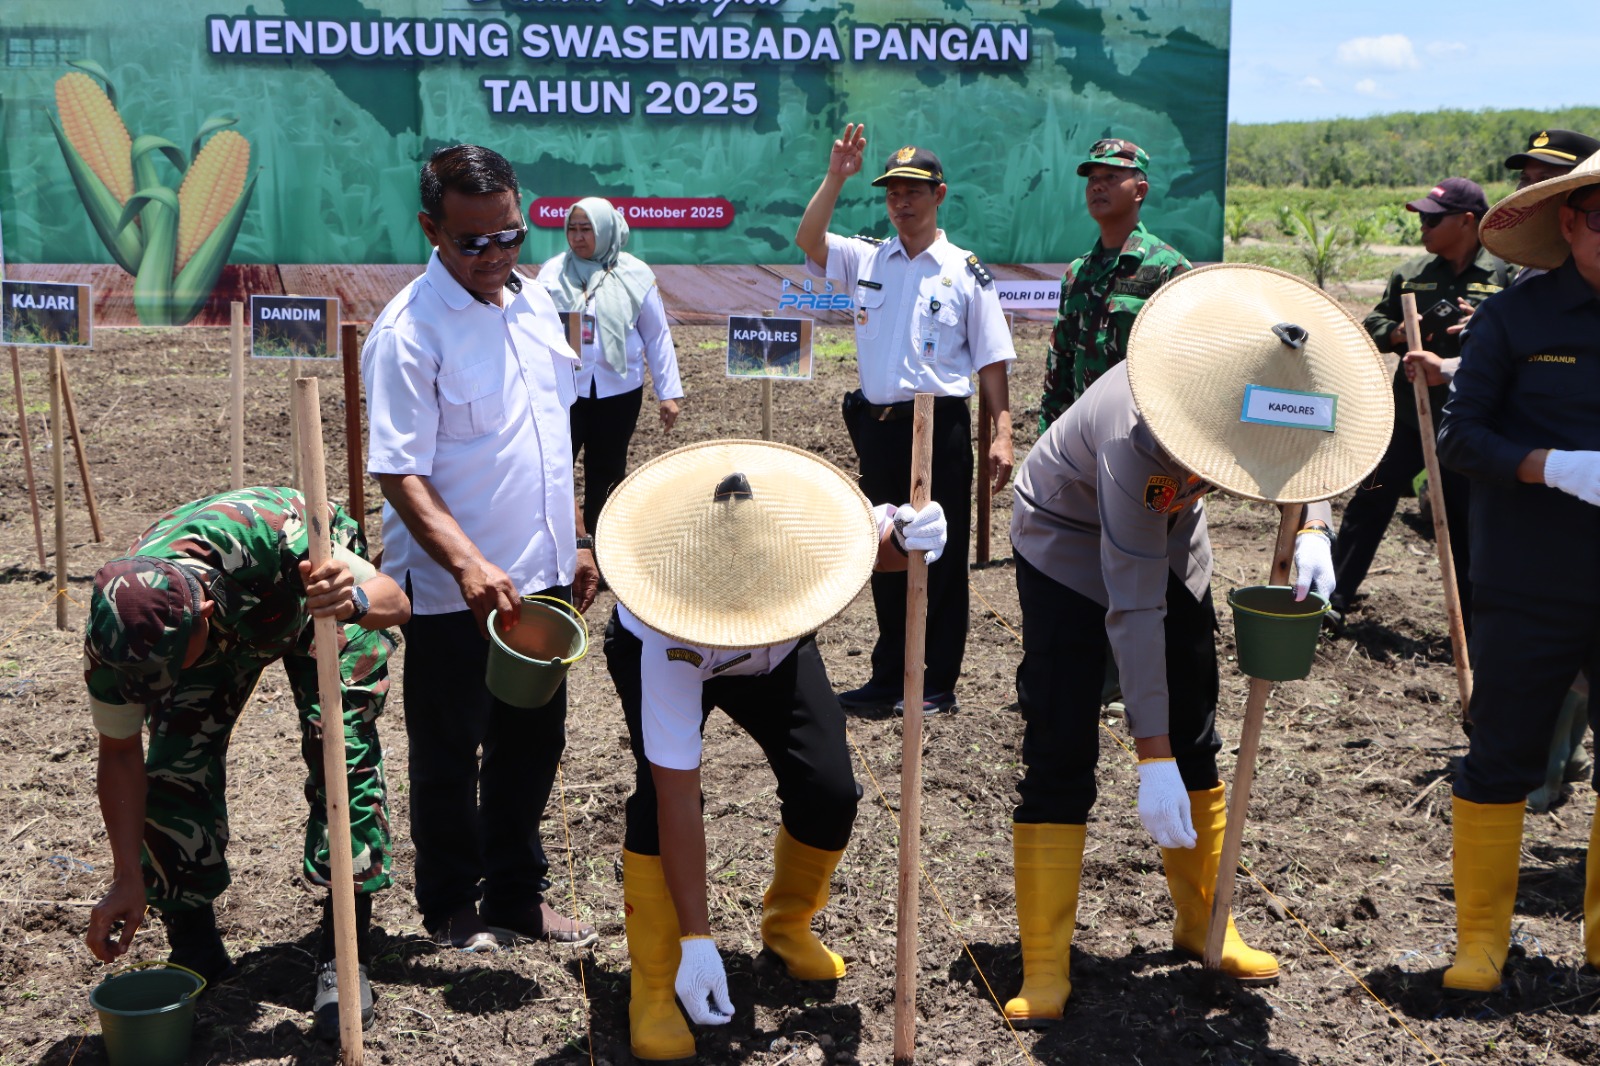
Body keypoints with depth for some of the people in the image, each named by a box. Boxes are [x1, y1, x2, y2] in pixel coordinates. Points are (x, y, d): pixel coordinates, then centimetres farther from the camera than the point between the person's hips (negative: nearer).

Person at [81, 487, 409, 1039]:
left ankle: (344, 955, -9)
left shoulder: (271, 533, -46)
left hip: (312, 587, -2)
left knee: (341, 747, -20)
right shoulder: (116, 631, -33)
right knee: (175, 767, -13)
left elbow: (395, 599, -31)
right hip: (226, 622, 3)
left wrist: (354, 600, -56)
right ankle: (194, 951, 6)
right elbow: (120, 754, -15)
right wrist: (128, 882, -16)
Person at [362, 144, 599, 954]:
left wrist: (575, 540, 16)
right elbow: (398, 472, -21)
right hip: (452, 594, -7)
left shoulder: (534, 303, 7)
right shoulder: (409, 331, -16)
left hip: (540, 581, 7)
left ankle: (517, 892, 35)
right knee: (448, 759, 9)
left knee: (533, 743, 18)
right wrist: (469, 565, -33)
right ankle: (451, 909, 27)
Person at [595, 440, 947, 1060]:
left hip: (777, 655, 3)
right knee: (658, 797, -27)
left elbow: (878, 536, -12)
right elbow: (678, 800, -39)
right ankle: (652, 995, -9)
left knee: (829, 792, -13)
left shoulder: (813, 533, -39)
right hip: (655, 646, -3)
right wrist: (697, 940, -37)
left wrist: (905, 538, -38)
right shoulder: (670, 640, -44)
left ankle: (788, 926, 18)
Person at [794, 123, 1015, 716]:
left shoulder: (965, 271, 1)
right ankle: (889, 677, 23)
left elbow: (991, 361, -1)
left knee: (941, 557, 2)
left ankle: (937, 684, 11)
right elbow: (808, 241, -5)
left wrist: (1002, 434, -9)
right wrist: (836, 178, -13)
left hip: (940, 426, -4)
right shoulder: (866, 260, 10)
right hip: (877, 424, 4)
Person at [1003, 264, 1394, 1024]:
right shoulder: (1137, 437, -41)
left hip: (1171, 532, 6)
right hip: (1069, 542, -6)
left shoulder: (1267, 392, -23)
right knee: (1059, 753, -11)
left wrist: (1311, 531, -21)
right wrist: (1151, 757, -38)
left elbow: (1303, 459, 2)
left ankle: (1203, 922, 24)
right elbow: (1133, 609, -38)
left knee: (1195, 740, 7)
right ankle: (1043, 971, -3)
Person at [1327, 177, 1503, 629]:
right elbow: (1374, 324, 13)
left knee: (1468, 523, 8)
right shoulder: (1411, 273, 6)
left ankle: (1474, 618, 22)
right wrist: (1397, 333, -8)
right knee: (1370, 504, 5)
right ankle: (1333, 596, 14)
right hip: (1408, 411, 3)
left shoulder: (1504, 277, -5)